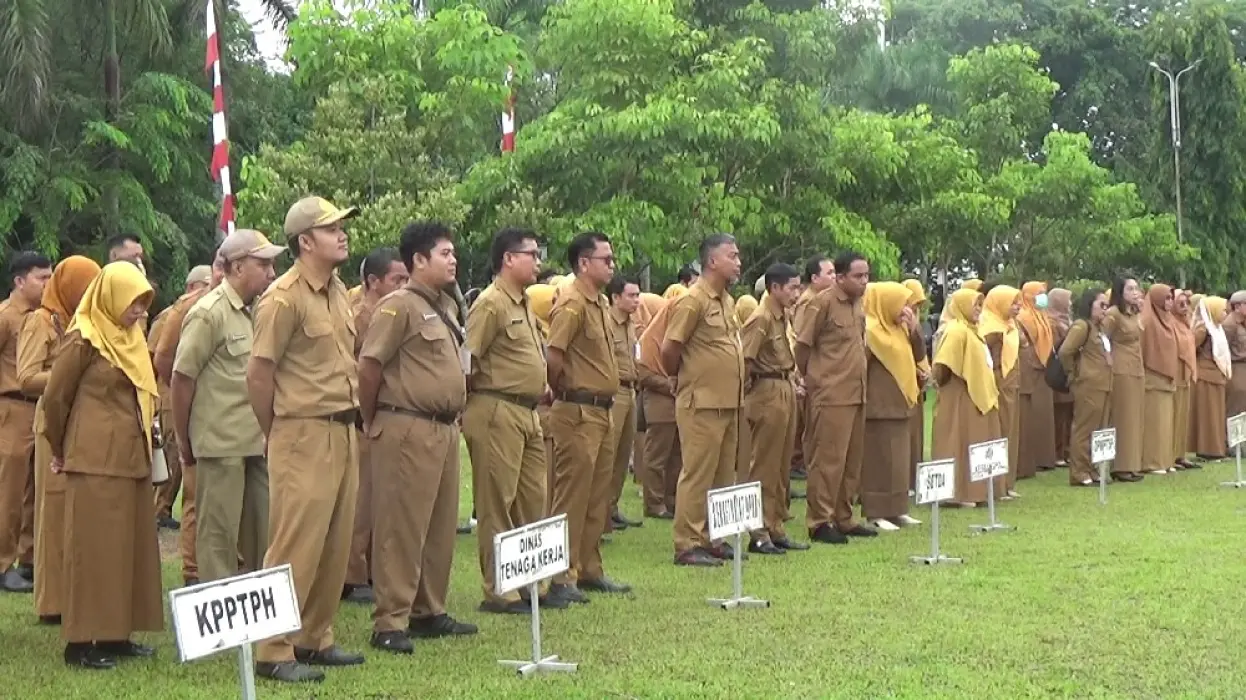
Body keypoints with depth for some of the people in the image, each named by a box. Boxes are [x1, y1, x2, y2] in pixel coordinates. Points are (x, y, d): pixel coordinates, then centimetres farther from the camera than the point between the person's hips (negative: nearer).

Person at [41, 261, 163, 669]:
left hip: (131, 458, 8)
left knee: (130, 543, 9)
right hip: (96, 459, -8)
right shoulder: (84, 339, -9)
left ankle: (116, 633, 16)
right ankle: (81, 641, -1)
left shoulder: (129, 337, 13)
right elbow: (54, 397, -4)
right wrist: (60, 449, 6)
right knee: (94, 546, -5)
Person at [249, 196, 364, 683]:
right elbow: (258, 374, -11)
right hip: (304, 436, -8)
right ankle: (273, 652, 1)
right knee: (296, 546, -6)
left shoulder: (337, 290, 13)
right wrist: (277, 436, -2)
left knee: (335, 545, 12)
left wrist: (353, 421, 15)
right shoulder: (284, 298, -12)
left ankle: (314, 640, 23)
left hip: (344, 433, 8)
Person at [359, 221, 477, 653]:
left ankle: (429, 612, 24)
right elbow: (369, 366, -14)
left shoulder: (446, 306, 16)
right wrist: (372, 422, -6)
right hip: (408, 431, -9)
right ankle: (389, 623, -1)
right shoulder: (399, 306, -11)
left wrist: (455, 413, 15)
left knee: (441, 526, 14)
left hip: (445, 429, 9)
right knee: (401, 528, -5)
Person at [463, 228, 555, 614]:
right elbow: (465, 359, -17)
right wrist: (478, 397, -10)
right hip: (498, 413, -9)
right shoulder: (491, 303, -12)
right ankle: (498, 592, 2)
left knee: (533, 501, 12)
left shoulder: (524, 304, 17)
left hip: (528, 414, 9)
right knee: (497, 505, -3)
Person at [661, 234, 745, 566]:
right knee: (697, 475, -4)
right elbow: (669, 351, -13)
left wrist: (733, 389, 15)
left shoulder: (727, 301, 13)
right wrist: (687, 380, 1)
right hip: (702, 404, -8)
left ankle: (714, 538, 22)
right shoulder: (693, 301, -13)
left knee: (722, 476, 13)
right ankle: (688, 545, 2)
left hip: (729, 403, 8)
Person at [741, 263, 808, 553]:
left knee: (781, 466, 13)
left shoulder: (783, 317, 12)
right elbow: (743, 359, -21)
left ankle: (775, 529, 20)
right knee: (764, 467, -3)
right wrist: (748, 393, -14)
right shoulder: (761, 319, -15)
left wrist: (792, 381, 8)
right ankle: (759, 534, 3)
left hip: (786, 393, 9)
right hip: (768, 395, -9)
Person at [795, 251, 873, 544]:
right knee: (828, 459, -5)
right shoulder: (823, 303, -11)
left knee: (853, 459, 11)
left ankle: (843, 518, 20)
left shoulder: (858, 305, 12)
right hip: (832, 395, -8)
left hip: (856, 393, 8)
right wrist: (811, 378, 2)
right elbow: (802, 345, -8)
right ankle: (819, 522, 1)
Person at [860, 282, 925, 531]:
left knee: (899, 458, 11)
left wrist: (914, 329, -1)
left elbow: (919, 355, 14)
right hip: (879, 406, -9)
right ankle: (876, 513, -1)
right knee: (880, 459, -6)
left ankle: (895, 510, 18)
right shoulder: (870, 330, -13)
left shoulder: (899, 329, 12)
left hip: (900, 404, 9)